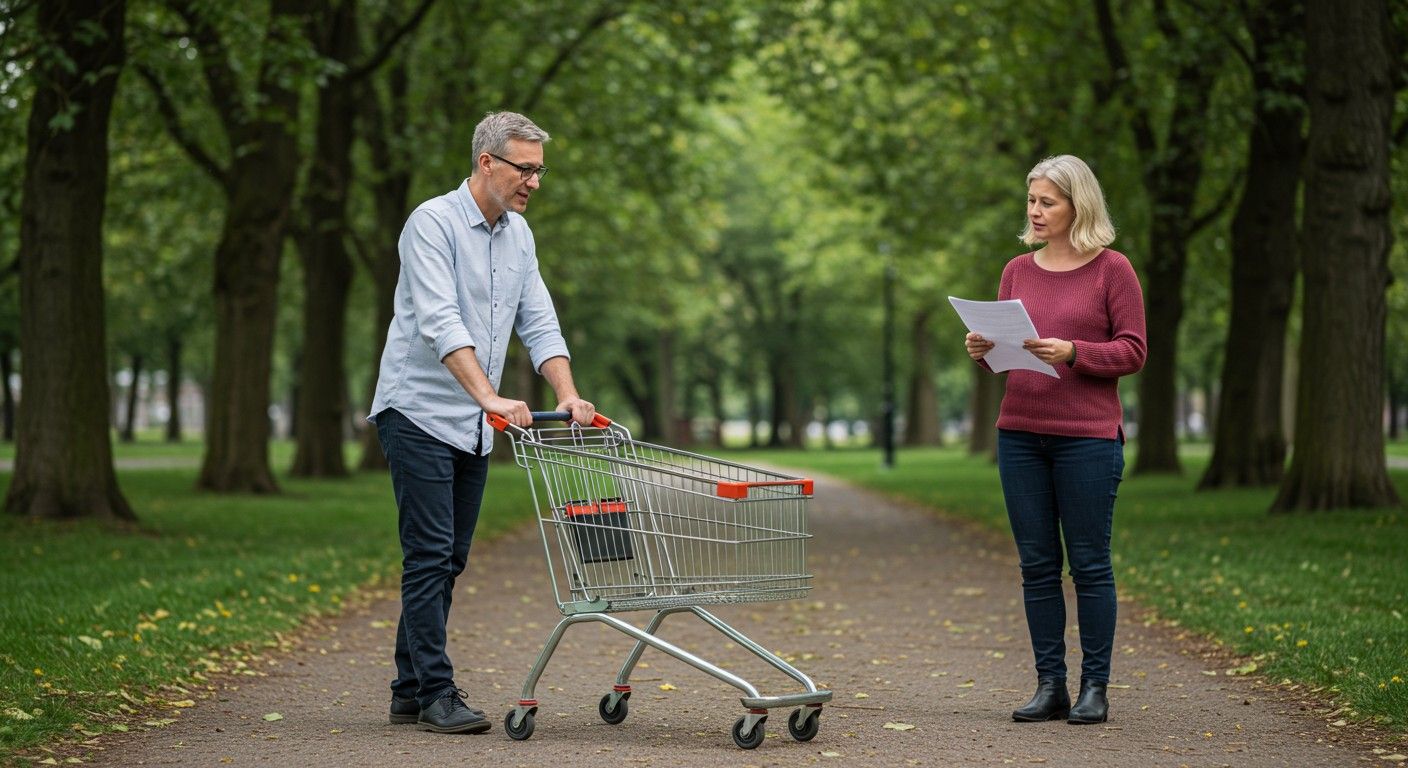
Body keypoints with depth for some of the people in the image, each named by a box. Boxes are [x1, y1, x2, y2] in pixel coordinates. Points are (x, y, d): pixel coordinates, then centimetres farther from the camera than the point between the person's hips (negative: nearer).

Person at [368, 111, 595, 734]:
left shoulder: (519, 236, 11)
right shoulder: (433, 223, -14)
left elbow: (539, 323, 10)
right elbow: (440, 322, -25)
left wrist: (568, 395, -6)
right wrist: (491, 396, -35)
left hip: (474, 426, 8)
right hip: (419, 412, -8)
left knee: (449, 560, 8)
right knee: (430, 555, -10)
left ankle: (410, 690, 14)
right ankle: (435, 693, -8)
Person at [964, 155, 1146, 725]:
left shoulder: (1112, 269, -2)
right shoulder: (1018, 271, 12)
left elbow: (1132, 351, -5)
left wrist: (1072, 352, -19)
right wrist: (982, 351, -6)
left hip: (1088, 436, -5)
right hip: (1020, 433, 5)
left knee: (1089, 562, -1)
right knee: (1036, 564, 6)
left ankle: (1094, 688, 6)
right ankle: (1050, 686, 11)